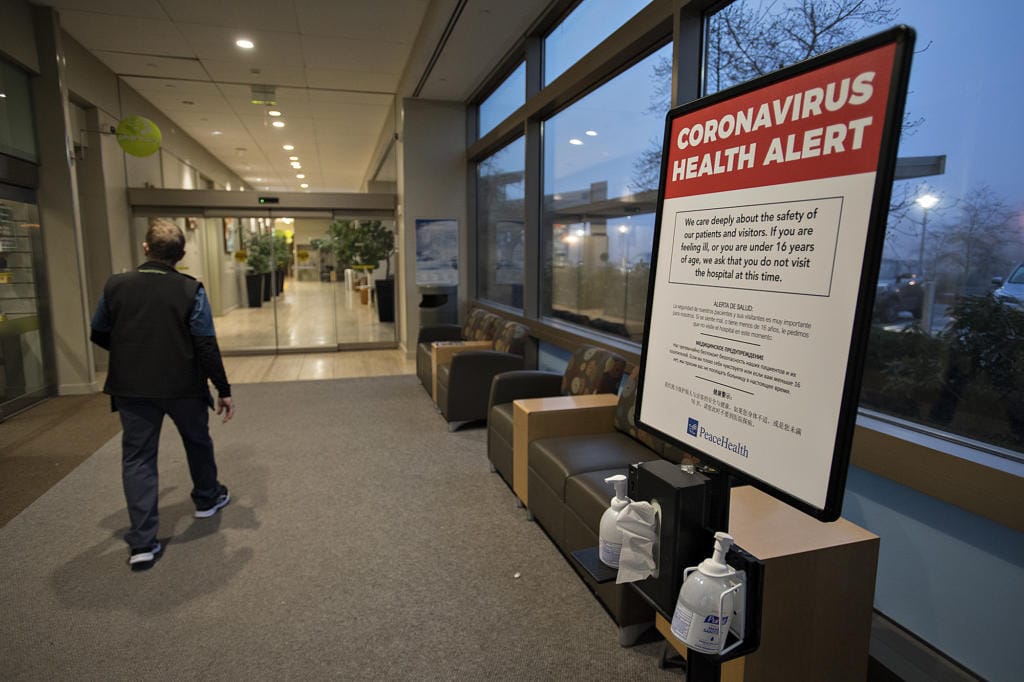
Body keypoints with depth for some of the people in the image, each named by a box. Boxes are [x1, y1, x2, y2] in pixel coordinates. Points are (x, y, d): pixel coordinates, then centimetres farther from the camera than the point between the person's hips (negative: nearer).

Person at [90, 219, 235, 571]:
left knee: (137, 457, 8)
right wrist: (224, 389, -6)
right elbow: (207, 346, -13)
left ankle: (143, 543, 6)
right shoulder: (190, 289, -11)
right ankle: (207, 498, 42)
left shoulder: (115, 286, -3)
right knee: (198, 442, 21)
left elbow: (99, 335, 8)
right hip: (183, 386, -1)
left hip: (131, 389, 2)